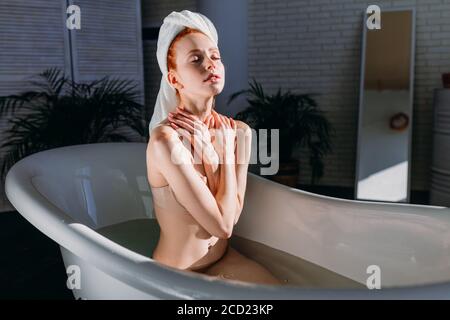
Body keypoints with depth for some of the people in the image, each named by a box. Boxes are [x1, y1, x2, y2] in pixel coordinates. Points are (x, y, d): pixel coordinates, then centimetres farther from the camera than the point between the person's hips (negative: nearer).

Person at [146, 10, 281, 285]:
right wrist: (225, 149, -17)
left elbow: (233, 214, -11)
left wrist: (208, 150, -18)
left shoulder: (239, 131, -5)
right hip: (177, 272, -5)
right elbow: (222, 225, -22)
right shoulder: (165, 140, -25)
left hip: (224, 258, 6)